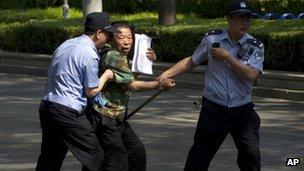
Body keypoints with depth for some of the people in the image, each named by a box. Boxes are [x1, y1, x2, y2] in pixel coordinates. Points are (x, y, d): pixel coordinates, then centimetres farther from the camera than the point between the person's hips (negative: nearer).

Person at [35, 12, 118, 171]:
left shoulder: (65, 45, 13)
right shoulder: (89, 55, -12)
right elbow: (91, 91, -8)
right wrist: (106, 76, 8)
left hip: (46, 105, 9)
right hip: (67, 112, -9)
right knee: (94, 156, 0)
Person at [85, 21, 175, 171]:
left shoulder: (120, 56, 13)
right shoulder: (113, 57, -18)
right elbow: (132, 85, -20)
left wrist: (148, 59, 7)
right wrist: (160, 85, -12)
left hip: (117, 118, 11)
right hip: (104, 118, -11)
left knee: (137, 152, 13)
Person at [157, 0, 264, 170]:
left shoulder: (256, 46, -4)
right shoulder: (212, 39, 0)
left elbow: (251, 75, -17)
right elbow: (192, 61, 10)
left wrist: (226, 56, -16)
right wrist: (166, 74, 2)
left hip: (242, 111, 0)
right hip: (213, 109, 0)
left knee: (252, 156, -5)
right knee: (199, 157, 5)